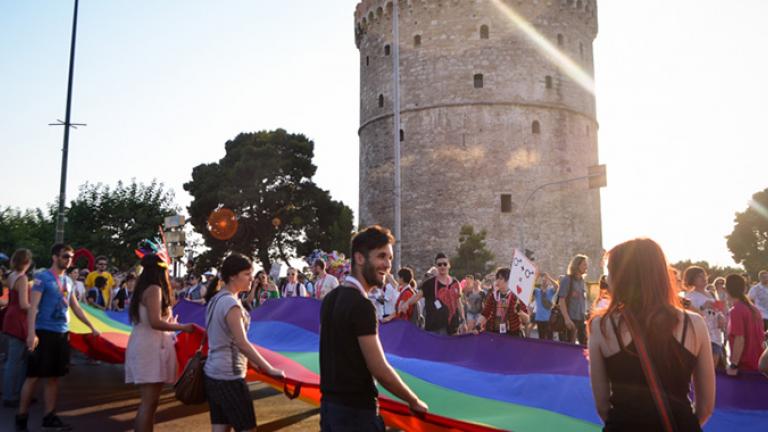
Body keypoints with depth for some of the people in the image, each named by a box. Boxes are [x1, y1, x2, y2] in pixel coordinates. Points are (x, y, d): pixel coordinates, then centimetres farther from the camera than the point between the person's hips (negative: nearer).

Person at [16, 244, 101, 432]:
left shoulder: (67, 281, 14)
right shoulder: (43, 277, -7)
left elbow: (76, 308, 20)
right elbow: (33, 306, -14)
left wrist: (92, 327, 18)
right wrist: (31, 333, -23)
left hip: (62, 333, 6)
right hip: (44, 332, -6)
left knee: (54, 376, 9)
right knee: (34, 375, -1)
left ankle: (49, 417, 16)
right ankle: (22, 416, 12)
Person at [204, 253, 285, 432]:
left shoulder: (216, 299, 10)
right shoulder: (231, 303, -18)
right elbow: (242, 343, -21)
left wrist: (252, 362, 19)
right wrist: (269, 369, -16)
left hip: (213, 373, 9)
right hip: (229, 376, -9)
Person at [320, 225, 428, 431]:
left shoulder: (331, 298, 7)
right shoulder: (361, 305, -20)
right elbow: (379, 369, -20)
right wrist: (414, 401, -7)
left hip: (329, 404, 8)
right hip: (356, 411, -8)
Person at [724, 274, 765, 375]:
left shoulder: (736, 311, -15)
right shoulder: (754, 309, 9)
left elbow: (740, 340, -20)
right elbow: (758, 336, 15)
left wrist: (733, 365, -16)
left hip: (744, 365, -8)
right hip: (757, 364, 8)